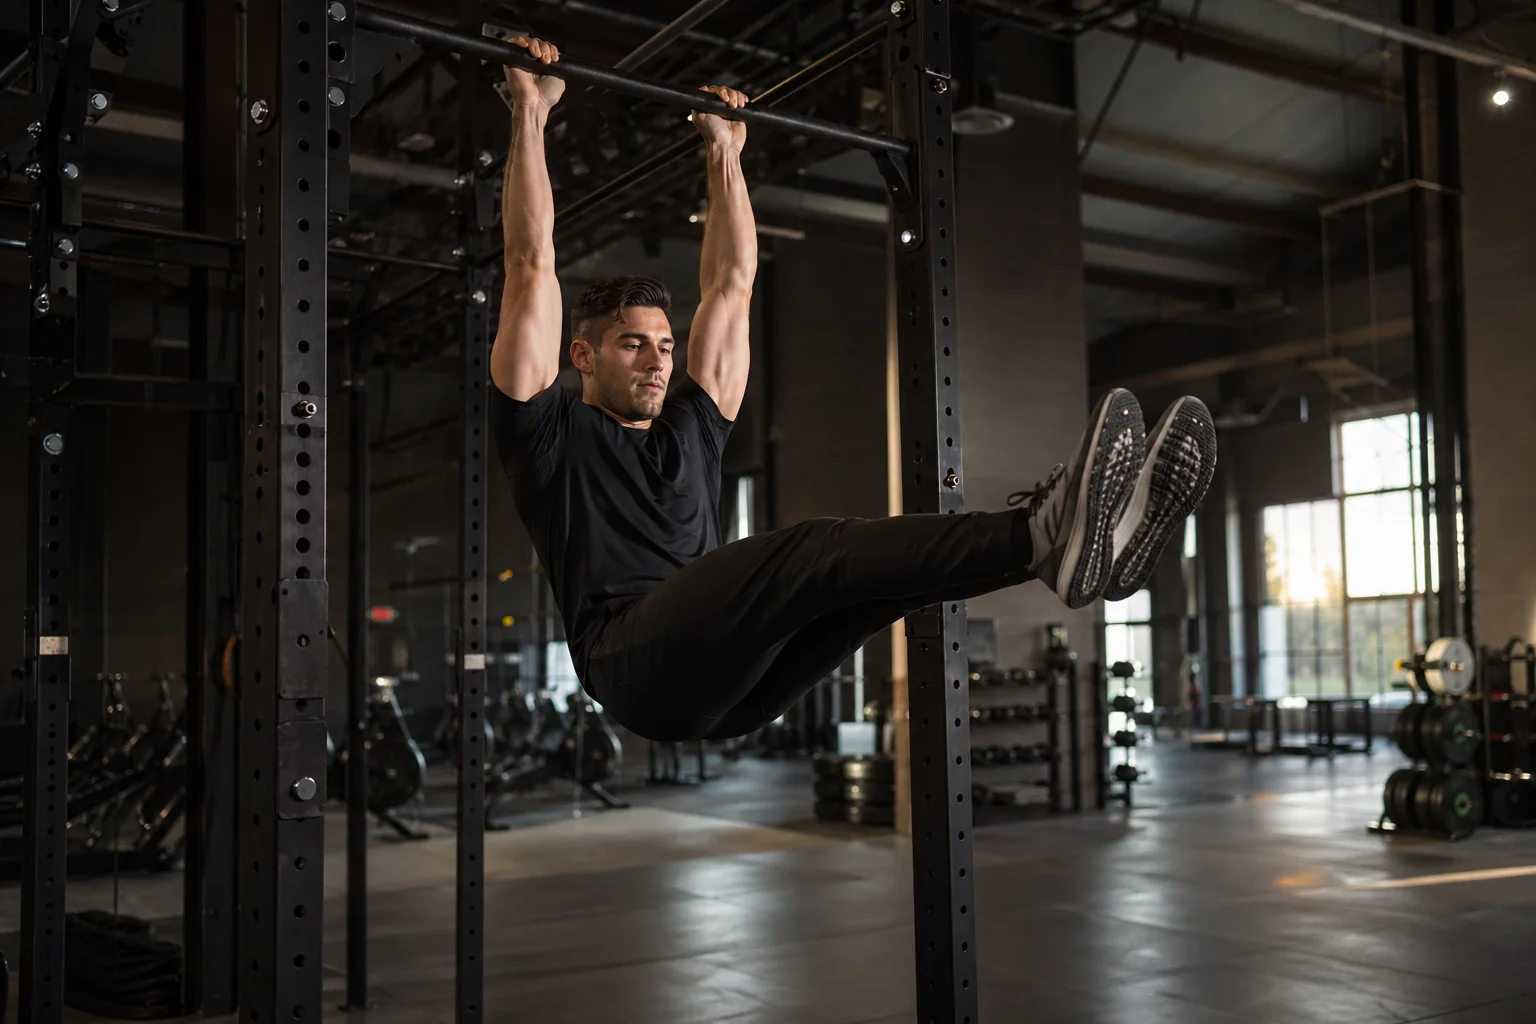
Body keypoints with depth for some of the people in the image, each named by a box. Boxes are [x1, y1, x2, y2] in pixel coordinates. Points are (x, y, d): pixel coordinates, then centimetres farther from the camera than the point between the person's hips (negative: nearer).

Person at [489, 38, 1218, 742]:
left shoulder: (690, 428, 31)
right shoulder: (550, 433, 16)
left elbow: (730, 288, 33)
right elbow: (532, 266, 11)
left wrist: (724, 154, 37)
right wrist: (530, 117, 13)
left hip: (732, 685, 6)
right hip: (639, 663, -6)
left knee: (890, 560, -18)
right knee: (814, 552, -32)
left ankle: (1067, 538, -43)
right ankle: (1043, 534, -52)